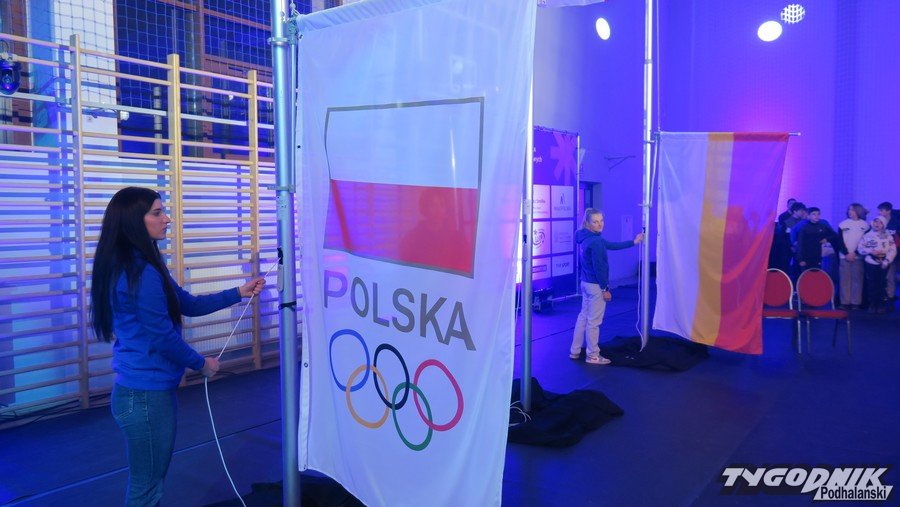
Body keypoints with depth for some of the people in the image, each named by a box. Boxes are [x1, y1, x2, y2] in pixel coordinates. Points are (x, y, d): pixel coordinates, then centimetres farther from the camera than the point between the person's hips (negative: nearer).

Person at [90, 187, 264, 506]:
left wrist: (239, 293, 9)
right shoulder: (142, 273, -22)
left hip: (138, 390, 10)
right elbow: (164, 337, -19)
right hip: (147, 395, -10)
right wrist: (201, 364, -4)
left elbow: (189, 305, 13)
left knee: (150, 481, 22)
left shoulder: (139, 266, 9)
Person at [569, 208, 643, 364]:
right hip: (595, 286, -10)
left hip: (586, 283, 10)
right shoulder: (595, 242, -23)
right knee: (594, 321, 2)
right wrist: (605, 289, -14)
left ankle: (575, 351, 26)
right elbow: (599, 268, -21)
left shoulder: (586, 238, 7)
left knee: (583, 316, 18)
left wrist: (633, 242, 20)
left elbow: (612, 245, 16)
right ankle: (592, 356, 13)